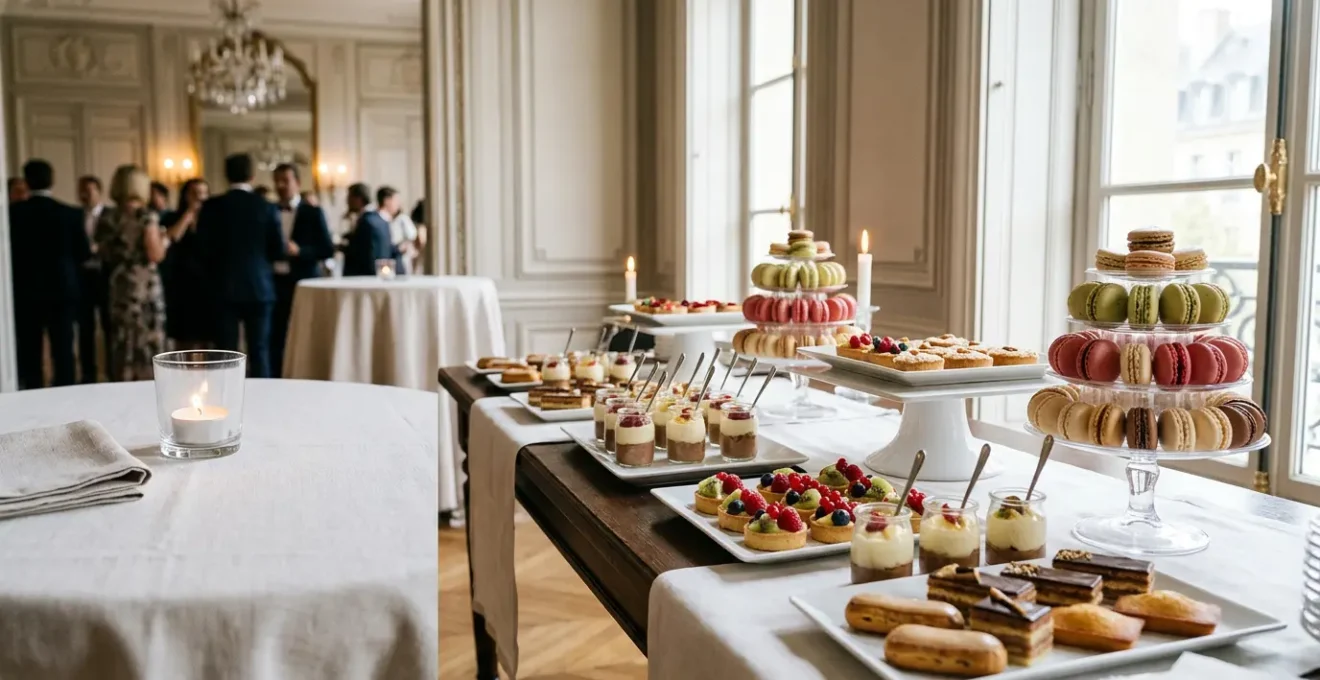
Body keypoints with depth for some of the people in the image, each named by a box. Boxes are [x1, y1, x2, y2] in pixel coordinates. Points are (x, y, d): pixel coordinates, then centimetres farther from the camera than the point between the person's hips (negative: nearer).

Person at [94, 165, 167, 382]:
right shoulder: (146, 216, -9)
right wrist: (163, 242, 4)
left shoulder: (106, 218, 6)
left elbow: (103, 254, 11)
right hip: (146, 286, -5)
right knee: (149, 343, 2)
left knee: (122, 343, 10)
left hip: (117, 287, 5)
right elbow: (156, 254, -15)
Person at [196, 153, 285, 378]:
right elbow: (278, 251, -1)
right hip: (259, 286, 0)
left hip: (224, 287, 0)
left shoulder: (211, 207, -3)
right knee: (259, 351, 4)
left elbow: (203, 248, -2)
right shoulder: (267, 207, -3)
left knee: (226, 353, 4)